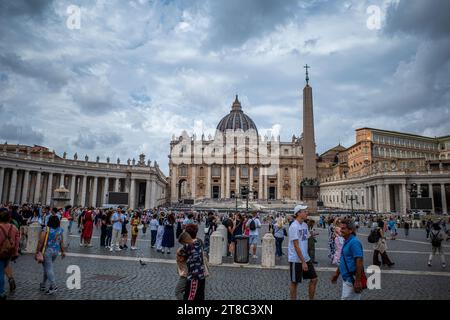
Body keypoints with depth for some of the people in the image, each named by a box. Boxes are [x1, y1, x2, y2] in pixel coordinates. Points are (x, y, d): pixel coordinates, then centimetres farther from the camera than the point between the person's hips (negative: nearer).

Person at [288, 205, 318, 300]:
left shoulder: (305, 225, 7)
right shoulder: (294, 226, -18)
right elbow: (296, 246, -20)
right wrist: (303, 261, -19)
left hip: (306, 258, 8)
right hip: (296, 260, -8)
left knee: (314, 279, 11)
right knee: (294, 282, 6)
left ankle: (311, 299, 26)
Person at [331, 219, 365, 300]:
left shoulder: (354, 242, -19)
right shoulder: (347, 242, 11)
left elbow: (359, 262, -24)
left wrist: (357, 281, -24)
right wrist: (337, 273, 22)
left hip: (352, 280, -9)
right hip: (347, 278, 9)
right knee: (354, 298, 18)